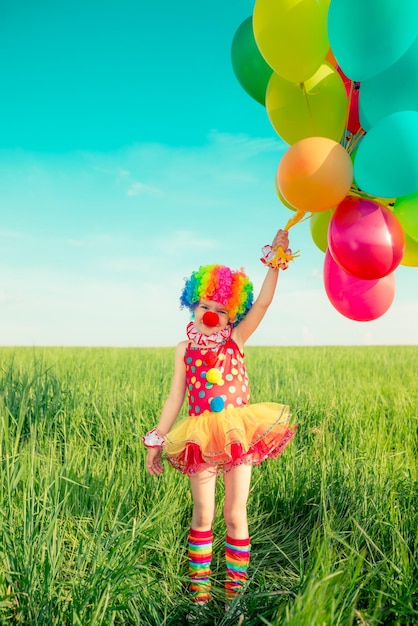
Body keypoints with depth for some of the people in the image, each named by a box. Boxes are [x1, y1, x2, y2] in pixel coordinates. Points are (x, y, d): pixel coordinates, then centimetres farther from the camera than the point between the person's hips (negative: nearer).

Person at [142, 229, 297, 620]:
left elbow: (263, 302, -12)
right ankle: (199, 585, 26)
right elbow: (175, 398, 4)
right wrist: (156, 441, 3)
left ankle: (236, 589, 23)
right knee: (203, 515, 9)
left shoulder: (236, 339, 2)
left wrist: (276, 258, -18)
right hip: (200, 437, 0)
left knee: (235, 515, 7)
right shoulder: (185, 349, 3)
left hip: (239, 433, 0)